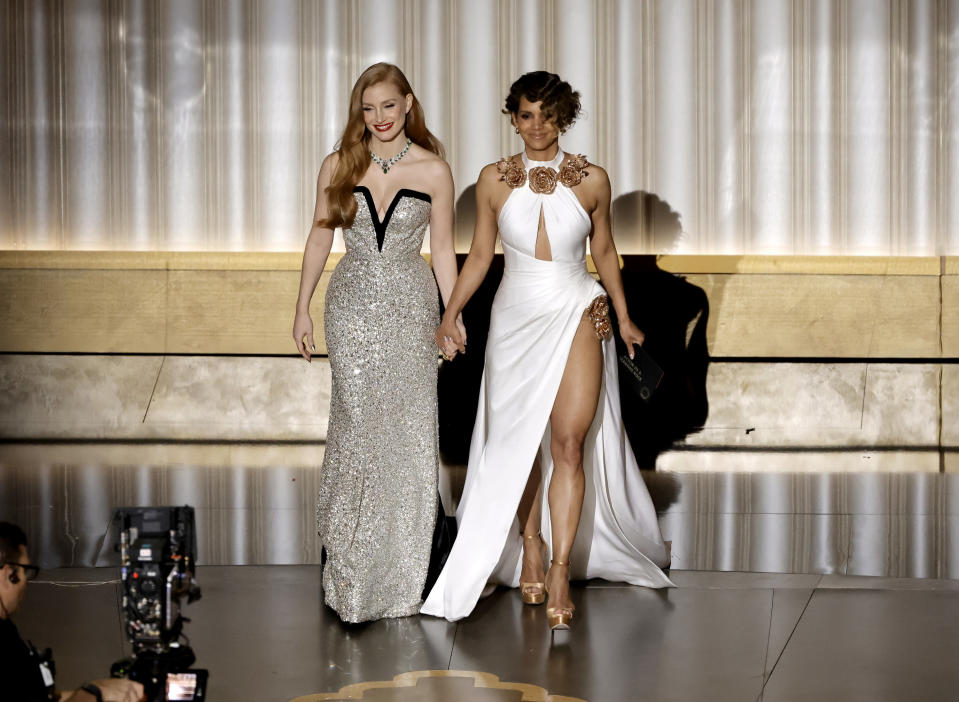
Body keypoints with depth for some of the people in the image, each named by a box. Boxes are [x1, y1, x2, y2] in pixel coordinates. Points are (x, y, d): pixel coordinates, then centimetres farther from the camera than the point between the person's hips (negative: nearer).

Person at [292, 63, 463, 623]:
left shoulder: (433, 170, 0)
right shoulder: (339, 167, 3)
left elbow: (443, 249, 6)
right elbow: (320, 239, 10)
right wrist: (303, 309, 8)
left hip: (410, 308, 0)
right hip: (353, 307, 1)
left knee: (408, 430, 0)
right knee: (357, 424, -3)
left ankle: (402, 574, 13)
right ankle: (351, 559, 12)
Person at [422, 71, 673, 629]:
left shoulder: (591, 180, -1)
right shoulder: (494, 180, 1)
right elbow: (481, 254, 9)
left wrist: (624, 317, 17)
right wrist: (450, 315, 2)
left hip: (577, 318, -1)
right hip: (517, 320, 2)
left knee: (569, 443, -9)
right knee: (519, 444, 9)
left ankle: (561, 573, -7)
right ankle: (530, 543, 30)